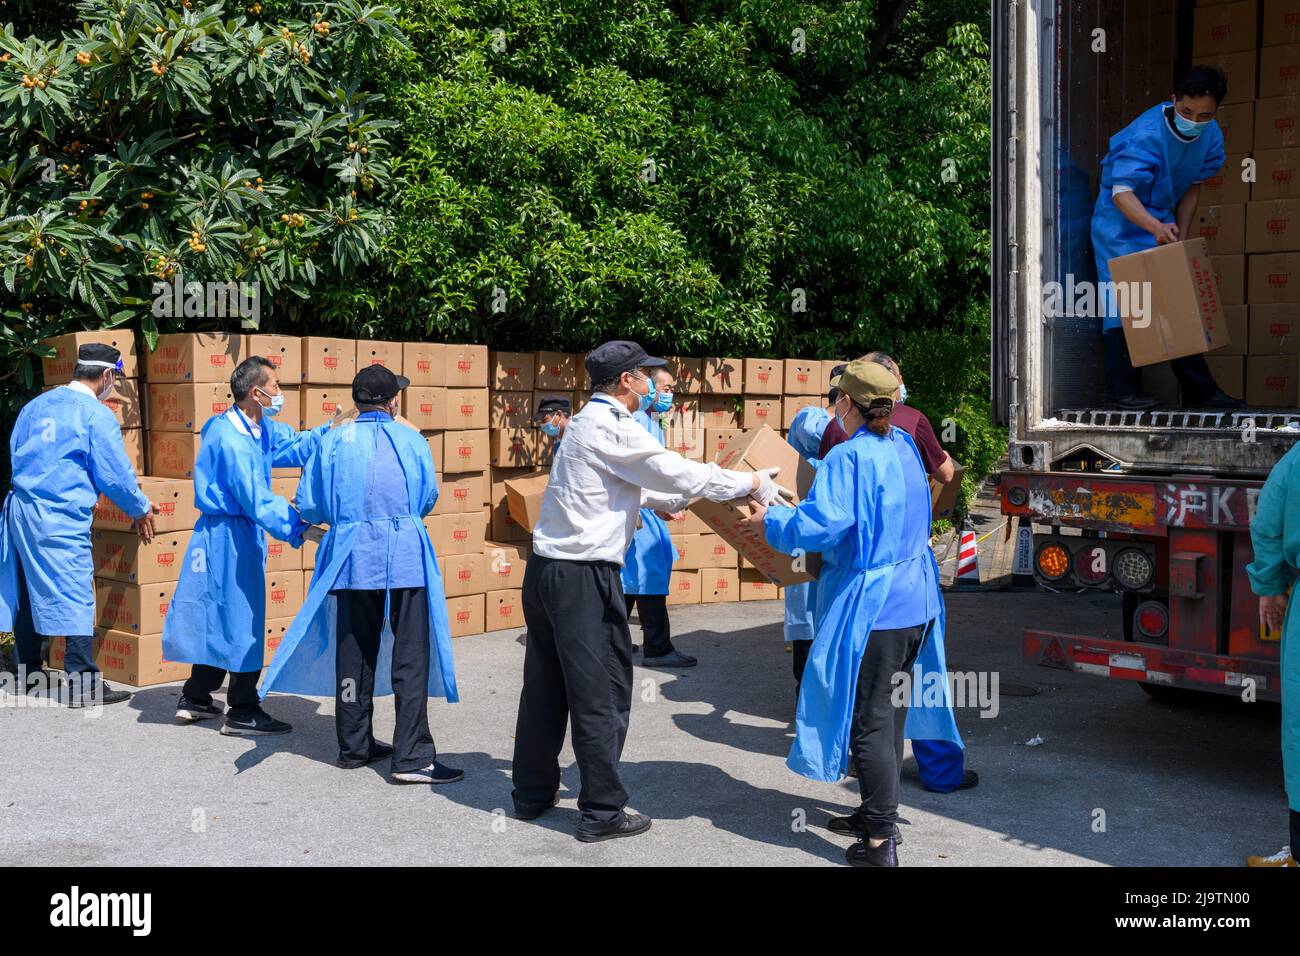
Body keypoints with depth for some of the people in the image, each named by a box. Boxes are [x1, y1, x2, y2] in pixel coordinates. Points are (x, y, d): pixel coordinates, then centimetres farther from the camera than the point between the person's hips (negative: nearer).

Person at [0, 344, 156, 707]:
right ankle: (83, 686, -2)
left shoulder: (35, 405, 13)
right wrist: (141, 511, 6)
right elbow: (116, 475, -9)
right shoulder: (96, 415, -10)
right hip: (60, 517, -8)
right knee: (75, 597, -4)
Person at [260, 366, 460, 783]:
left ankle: (355, 747, 24)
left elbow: (308, 506, 6)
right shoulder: (411, 439, 1)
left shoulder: (333, 441, 4)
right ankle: (411, 757, -4)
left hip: (352, 557, 3)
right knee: (410, 656, 0)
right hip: (405, 556, -2)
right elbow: (428, 499, 10)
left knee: (353, 654, 14)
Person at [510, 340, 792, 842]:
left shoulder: (588, 421, 16)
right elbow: (679, 472, -15)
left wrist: (674, 500, 32)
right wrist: (752, 483, -4)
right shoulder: (611, 427, -13)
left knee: (545, 684, 16)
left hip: (546, 568, 10)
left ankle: (532, 793, 27)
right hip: (584, 576, -10)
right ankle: (602, 810, 7)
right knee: (602, 692, -1)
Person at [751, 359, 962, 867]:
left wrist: (772, 520, -7)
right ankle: (880, 813, 33)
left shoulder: (849, 457, -18)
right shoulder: (903, 448, 10)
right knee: (891, 715, 19)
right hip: (914, 601, 9)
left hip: (872, 609, -9)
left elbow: (819, 526, -26)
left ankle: (880, 842, 3)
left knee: (869, 722, -1)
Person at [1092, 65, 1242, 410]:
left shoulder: (1210, 136, -4)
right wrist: (1155, 227, -48)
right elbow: (1122, 192, -33)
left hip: (1162, 220, 7)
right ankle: (1122, 388, -9)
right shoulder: (1145, 135, -26)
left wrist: (1182, 236, -2)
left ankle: (1199, 389, 10)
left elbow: (1192, 187, 8)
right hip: (1122, 220, -6)